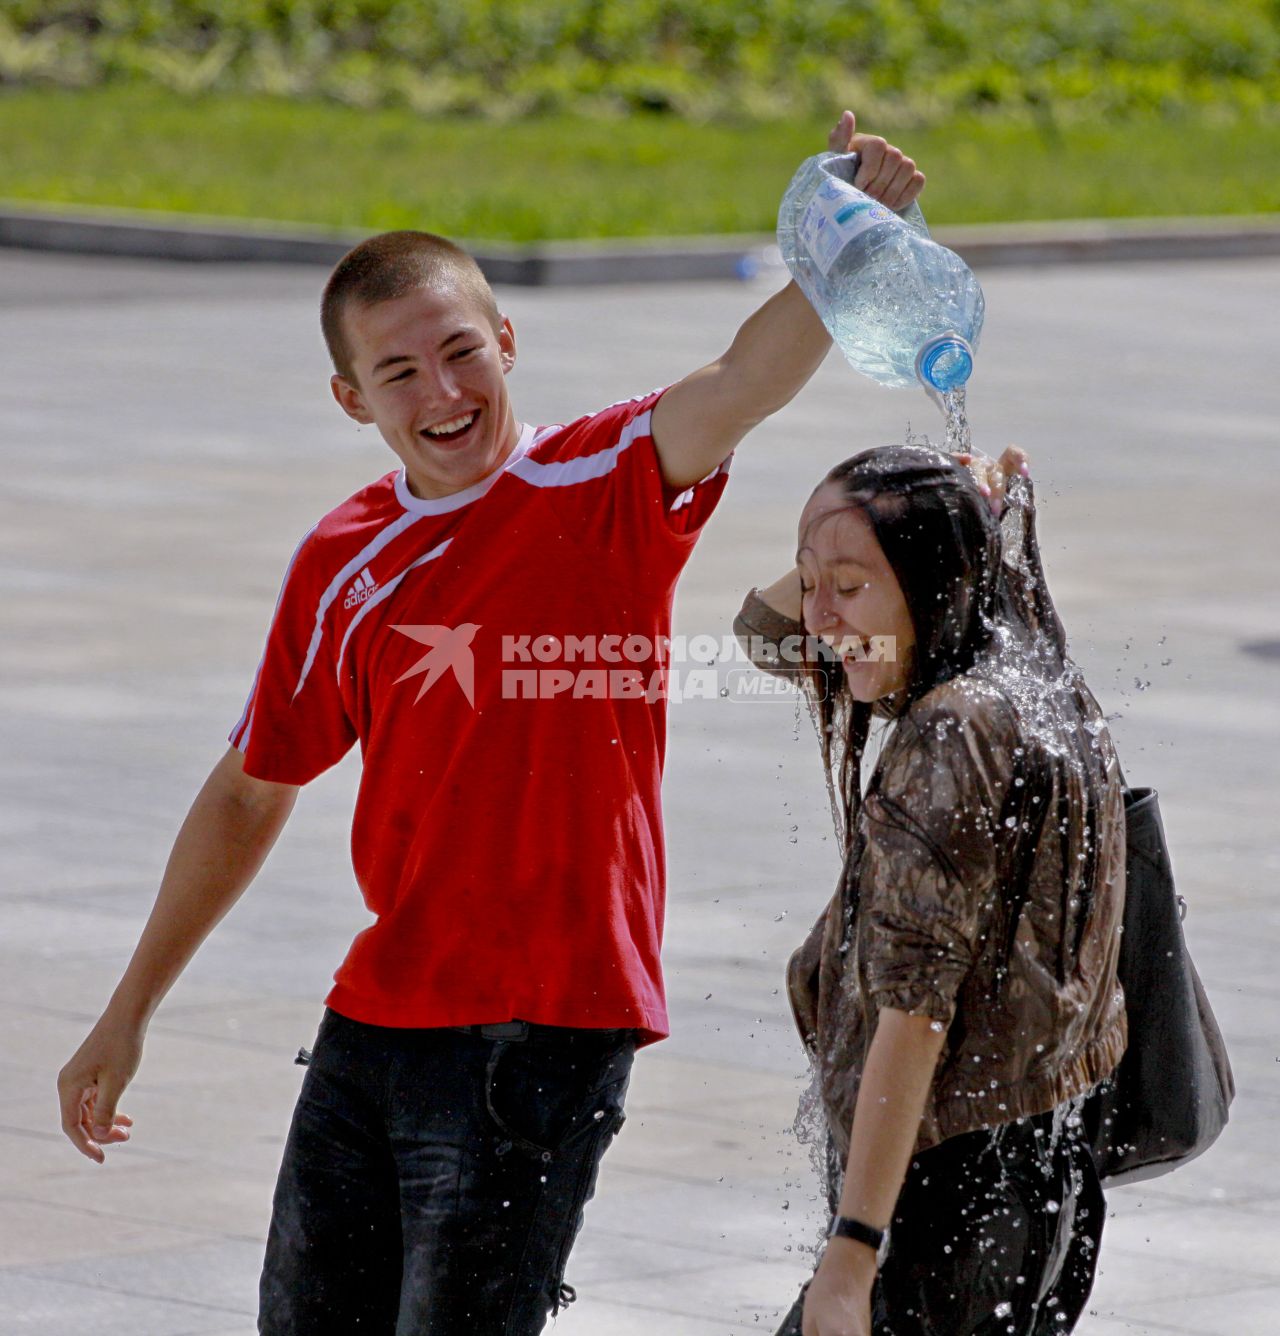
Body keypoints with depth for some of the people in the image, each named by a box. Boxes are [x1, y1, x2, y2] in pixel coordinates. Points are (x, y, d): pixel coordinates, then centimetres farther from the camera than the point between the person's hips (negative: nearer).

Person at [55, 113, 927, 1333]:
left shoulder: (609, 487, -5)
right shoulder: (342, 564, 7)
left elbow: (744, 380, -26)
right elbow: (252, 793, 18)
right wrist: (128, 1013, 21)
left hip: (551, 1023, -6)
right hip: (375, 1014, 6)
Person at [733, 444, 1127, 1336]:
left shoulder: (953, 736, -16)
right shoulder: (1032, 689, 12)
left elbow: (914, 1013, -22)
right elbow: (767, 630, 27)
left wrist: (851, 1254, -24)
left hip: (955, 1187, -10)